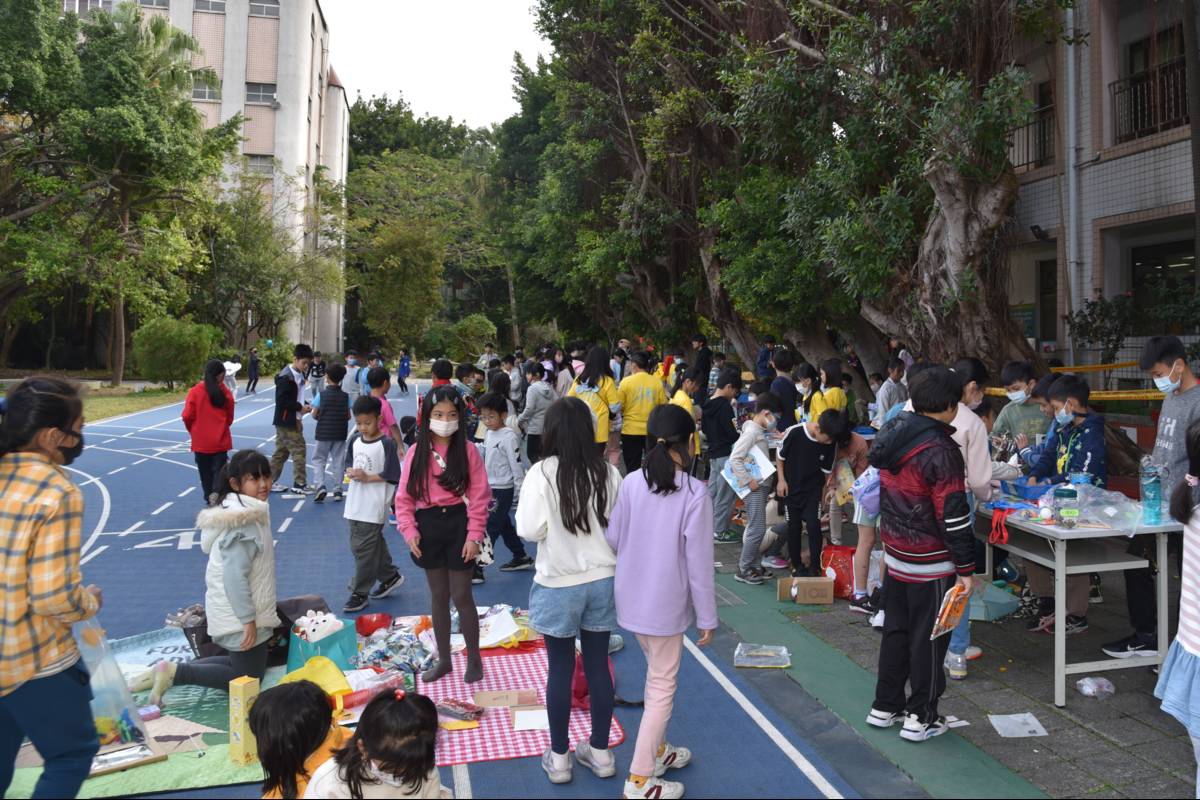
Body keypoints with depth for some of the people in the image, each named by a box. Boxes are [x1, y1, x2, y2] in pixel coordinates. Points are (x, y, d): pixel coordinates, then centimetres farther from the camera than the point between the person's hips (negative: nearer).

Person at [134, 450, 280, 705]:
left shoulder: (244, 512, 7)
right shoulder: (244, 522, -25)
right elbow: (235, 576, -29)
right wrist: (248, 619, -24)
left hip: (238, 612, 10)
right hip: (240, 615, -10)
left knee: (245, 665, 22)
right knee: (248, 679, 5)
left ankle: (170, 671, 17)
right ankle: (174, 672, 2)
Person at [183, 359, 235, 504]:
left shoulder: (195, 391, -8)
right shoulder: (225, 392, -6)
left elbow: (187, 416, -7)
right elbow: (230, 417, 1)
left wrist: (194, 431, 13)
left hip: (201, 441, 1)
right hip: (220, 441, -1)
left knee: (206, 474, 14)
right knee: (219, 473, 3)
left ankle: (210, 500, 24)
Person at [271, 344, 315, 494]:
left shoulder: (299, 375, 9)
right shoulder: (286, 377, -18)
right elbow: (281, 400, -22)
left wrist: (304, 405, 1)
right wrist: (300, 407, -18)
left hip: (293, 420, 9)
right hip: (287, 420, -9)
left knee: (281, 451, 14)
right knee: (299, 450, -5)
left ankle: (270, 481, 23)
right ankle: (299, 484, 4)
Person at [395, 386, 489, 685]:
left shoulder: (468, 451, -6)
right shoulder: (416, 452, 0)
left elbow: (479, 497, -7)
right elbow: (404, 497, 3)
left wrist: (474, 536, -11)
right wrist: (409, 531, -7)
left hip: (458, 523, -3)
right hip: (428, 525, 3)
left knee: (461, 595, 2)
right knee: (438, 595, 14)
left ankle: (474, 659, 21)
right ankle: (443, 659, 29)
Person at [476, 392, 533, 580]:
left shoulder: (509, 437, -18)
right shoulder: (488, 434, 7)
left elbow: (517, 466, -17)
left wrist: (521, 493, -15)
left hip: (502, 490, -9)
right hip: (490, 488, 9)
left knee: (489, 528, -7)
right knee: (504, 525, 18)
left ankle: (476, 569, -3)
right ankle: (521, 558, 32)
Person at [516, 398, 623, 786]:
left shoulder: (542, 472, -15)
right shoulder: (609, 473, -5)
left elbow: (529, 530, -15)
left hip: (558, 584, -3)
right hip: (603, 580, 3)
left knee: (560, 668, 10)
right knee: (598, 664, 14)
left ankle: (559, 757, 23)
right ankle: (600, 752, 28)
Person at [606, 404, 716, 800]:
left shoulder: (630, 483, -5)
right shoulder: (694, 493, -17)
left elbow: (612, 541, 0)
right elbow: (699, 562, -14)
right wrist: (707, 617, -5)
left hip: (632, 599, 5)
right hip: (666, 604, -5)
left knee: (657, 676, 25)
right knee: (662, 689, 8)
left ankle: (656, 750, 39)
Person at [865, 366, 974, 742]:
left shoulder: (893, 435, 3)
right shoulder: (940, 451, -20)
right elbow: (953, 514, -19)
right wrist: (966, 568, -13)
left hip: (895, 554, 7)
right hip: (930, 562, -7)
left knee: (896, 630, 18)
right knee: (928, 639, 6)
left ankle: (885, 706, 28)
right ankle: (921, 717, 16)